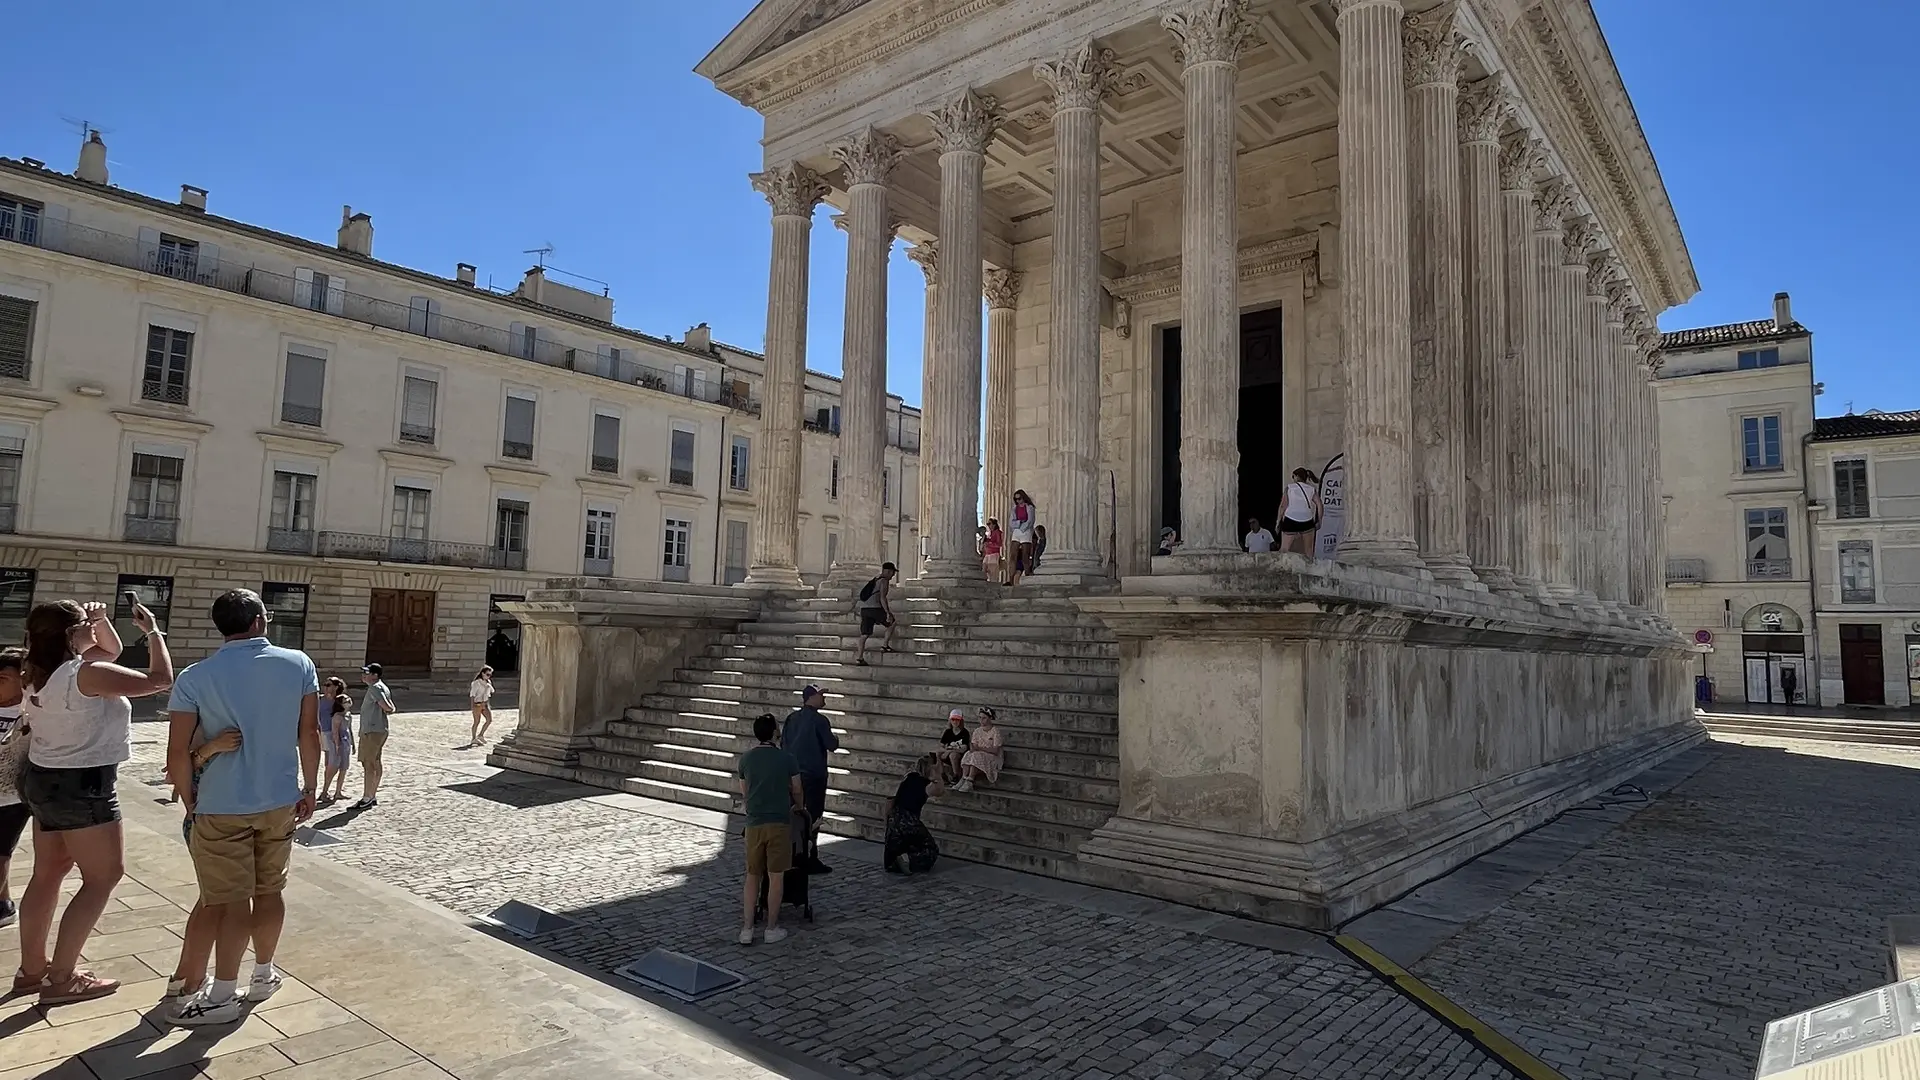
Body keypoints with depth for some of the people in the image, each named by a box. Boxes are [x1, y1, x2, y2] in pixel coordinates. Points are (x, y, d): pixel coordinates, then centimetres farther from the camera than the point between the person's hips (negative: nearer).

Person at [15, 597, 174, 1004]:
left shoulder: (45, 672, 6)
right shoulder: (85, 674, -23)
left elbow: (112, 651, 19)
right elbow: (160, 679, -21)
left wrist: (101, 621, 0)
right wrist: (152, 630, -12)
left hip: (44, 779, 10)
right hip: (81, 786, -10)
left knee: (47, 875, 18)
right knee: (103, 878, 0)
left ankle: (31, 969, 27)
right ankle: (61, 979, 4)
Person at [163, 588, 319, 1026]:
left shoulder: (194, 678, -10)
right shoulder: (299, 664, -5)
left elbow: (178, 753, -12)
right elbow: (309, 734, -2)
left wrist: (189, 798, 5)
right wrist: (309, 789, 9)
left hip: (222, 806, -2)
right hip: (280, 800, 3)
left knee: (230, 900, 5)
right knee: (269, 890, 16)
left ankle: (222, 996, 12)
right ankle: (263, 976, 29)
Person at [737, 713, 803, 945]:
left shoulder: (746, 759, 2)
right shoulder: (787, 759, -4)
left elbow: (744, 793, 14)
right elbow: (797, 792, 7)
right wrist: (799, 808, 29)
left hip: (754, 824, 2)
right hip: (779, 823, -2)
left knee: (752, 877, 12)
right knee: (775, 877, 6)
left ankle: (747, 930, 12)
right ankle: (771, 929, 13)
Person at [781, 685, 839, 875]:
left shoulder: (792, 717, 7)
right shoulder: (819, 720, -14)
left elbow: (783, 743, 10)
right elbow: (831, 745, -12)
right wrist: (835, 738, 9)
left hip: (793, 772, 7)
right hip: (814, 774, -7)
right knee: (813, 816, -1)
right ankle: (810, 860, 1)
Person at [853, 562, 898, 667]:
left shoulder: (875, 579, 24)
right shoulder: (884, 581, -2)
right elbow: (882, 598, -13)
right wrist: (888, 613, -15)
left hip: (864, 608, 8)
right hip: (875, 608, -8)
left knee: (864, 634, 6)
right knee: (891, 622, 15)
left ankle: (859, 657, 1)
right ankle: (885, 645, 12)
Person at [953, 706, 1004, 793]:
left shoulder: (995, 731, -9)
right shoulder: (977, 731, 9)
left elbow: (995, 750, -16)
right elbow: (974, 747, 3)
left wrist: (979, 748, -23)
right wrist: (972, 747, -22)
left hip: (993, 757, -5)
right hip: (979, 755, 5)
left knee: (976, 756, -33)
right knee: (968, 754, -26)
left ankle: (969, 782, -40)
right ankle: (963, 780, -38)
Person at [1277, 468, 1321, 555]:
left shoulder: (1289, 487, 3)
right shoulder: (1312, 489, 8)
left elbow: (1283, 506, -3)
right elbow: (1319, 505, -2)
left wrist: (1278, 522, 1)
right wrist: (1319, 522, 5)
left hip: (1290, 522, -2)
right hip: (1307, 522, 2)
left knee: (1284, 549, 3)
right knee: (1308, 549, 14)